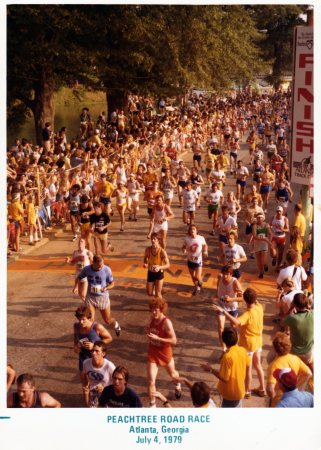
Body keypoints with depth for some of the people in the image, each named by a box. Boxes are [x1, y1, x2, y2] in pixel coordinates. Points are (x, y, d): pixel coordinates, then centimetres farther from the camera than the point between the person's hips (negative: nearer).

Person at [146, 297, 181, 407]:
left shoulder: (166, 322, -26)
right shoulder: (153, 319, -7)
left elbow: (174, 340, -28)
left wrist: (157, 338, -35)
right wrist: (148, 331, -9)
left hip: (165, 354, -3)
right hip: (152, 353, 3)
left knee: (172, 374, 26)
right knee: (151, 381, -6)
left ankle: (177, 385, 61)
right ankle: (152, 405, 6)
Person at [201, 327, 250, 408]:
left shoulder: (227, 356, -30)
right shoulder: (242, 350, -8)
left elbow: (224, 378, -25)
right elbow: (247, 366, 7)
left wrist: (210, 369, -15)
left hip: (231, 392, -7)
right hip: (239, 389, 7)